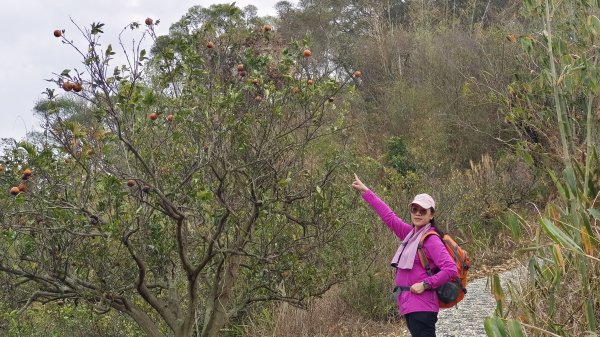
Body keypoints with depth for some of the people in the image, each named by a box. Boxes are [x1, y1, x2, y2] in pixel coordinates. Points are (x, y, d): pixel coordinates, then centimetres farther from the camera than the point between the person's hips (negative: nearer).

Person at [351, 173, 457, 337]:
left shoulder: (431, 240, -9)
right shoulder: (410, 234, 13)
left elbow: (451, 269, -18)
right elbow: (389, 216, 21)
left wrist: (426, 284, -16)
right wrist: (365, 191, 24)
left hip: (421, 307, -8)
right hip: (410, 305, 8)